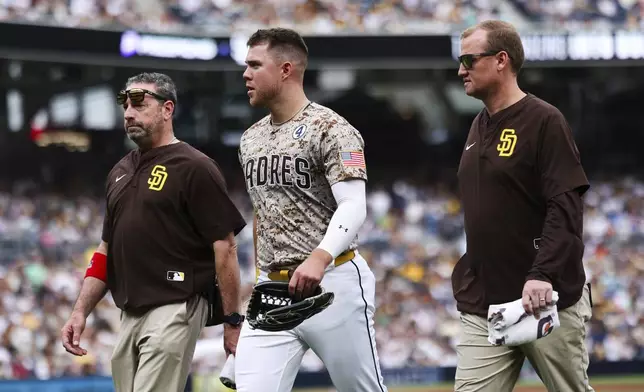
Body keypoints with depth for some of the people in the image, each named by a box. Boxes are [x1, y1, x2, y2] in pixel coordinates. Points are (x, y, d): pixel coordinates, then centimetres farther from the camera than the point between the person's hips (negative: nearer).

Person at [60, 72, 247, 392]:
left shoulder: (194, 168, -6)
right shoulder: (120, 173, 18)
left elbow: (225, 246, -9)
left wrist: (232, 321, -12)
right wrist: (81, 311, 13)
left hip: (175, 309, -8)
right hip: (129, 315, 8)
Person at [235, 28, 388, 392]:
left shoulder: (330, 129, -8)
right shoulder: (251, 139, 15)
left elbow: (353, 206, -19)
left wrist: (320, 258, -36)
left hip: (333, 283, -6)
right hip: (271, 291, 6)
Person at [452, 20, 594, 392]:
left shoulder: (545, 121, -8)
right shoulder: (478, 127, 16)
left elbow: (566, 208, -16)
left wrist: (542, 274, -26)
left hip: (547, 297, -7)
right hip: (483, 306, 7)